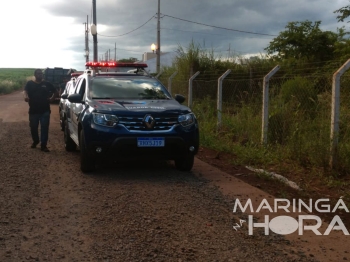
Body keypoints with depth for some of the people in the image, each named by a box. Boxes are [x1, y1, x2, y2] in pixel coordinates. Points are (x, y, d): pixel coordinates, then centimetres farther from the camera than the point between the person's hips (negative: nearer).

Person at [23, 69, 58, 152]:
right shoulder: (30, 83, 5)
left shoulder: (47, 84, 8)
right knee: (33, 127, 10)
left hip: (45, 110, 0)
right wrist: (26, 96, -35)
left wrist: (52, 98, -1)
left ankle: (44, 145, -4)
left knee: (44, 127, -6)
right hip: (33, 110, 0)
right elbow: (26, 91, -12)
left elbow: (56, 92, 17)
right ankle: (35, 141, 33)